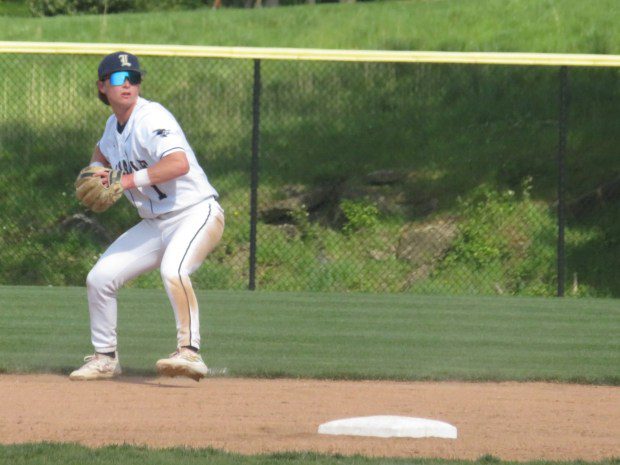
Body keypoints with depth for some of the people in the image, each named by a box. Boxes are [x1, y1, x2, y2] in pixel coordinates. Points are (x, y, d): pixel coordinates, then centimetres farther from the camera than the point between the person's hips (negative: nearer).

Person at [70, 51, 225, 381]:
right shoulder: (114, 125, 9)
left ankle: (190, 352, -36)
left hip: (197, 214, -9)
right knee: (99, 278, 5)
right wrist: (95, 173, 11)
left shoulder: (151, 118, -17)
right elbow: (103, 152, 34)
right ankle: (104, 359, 21)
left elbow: (179, 164, -33)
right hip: (154, 224, 9)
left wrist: (128, 180, -32)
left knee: (172, 269, -36)